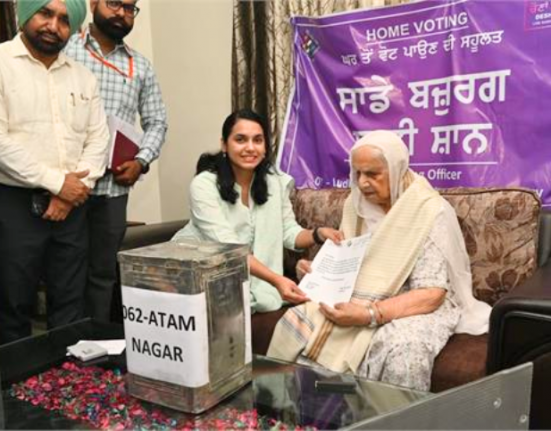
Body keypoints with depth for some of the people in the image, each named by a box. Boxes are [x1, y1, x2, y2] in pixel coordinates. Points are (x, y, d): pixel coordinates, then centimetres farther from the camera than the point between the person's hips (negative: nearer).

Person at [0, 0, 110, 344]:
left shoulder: (83, 76, 11)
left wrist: (73, 190, -7)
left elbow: (98, 138, 7)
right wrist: (56, 182, -14)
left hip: (71, 205, 4)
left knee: (70, 305, 11)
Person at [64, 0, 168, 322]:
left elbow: (156, 122, 13)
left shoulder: (141, 66, 13)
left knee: (103, 273, 8)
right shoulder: (63, 51, 4)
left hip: (113, 186, 2)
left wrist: (141, 161, -3)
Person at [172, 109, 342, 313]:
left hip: (251, 279, 5)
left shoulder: (276, 181, -2)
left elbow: (288, 232, 2)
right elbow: (228, 247, -27)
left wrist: (318, 234, -19)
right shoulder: (204, 185, -19)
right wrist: (276, 280, -38)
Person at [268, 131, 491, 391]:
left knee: (403, 350, -38)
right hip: (357, 299, 5)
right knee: (295, 322, -20)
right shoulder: (356, 205, 2)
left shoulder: (431, 212, -16)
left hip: (415, 307, -4)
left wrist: (369, 315, -31)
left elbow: (431, 294, -20)